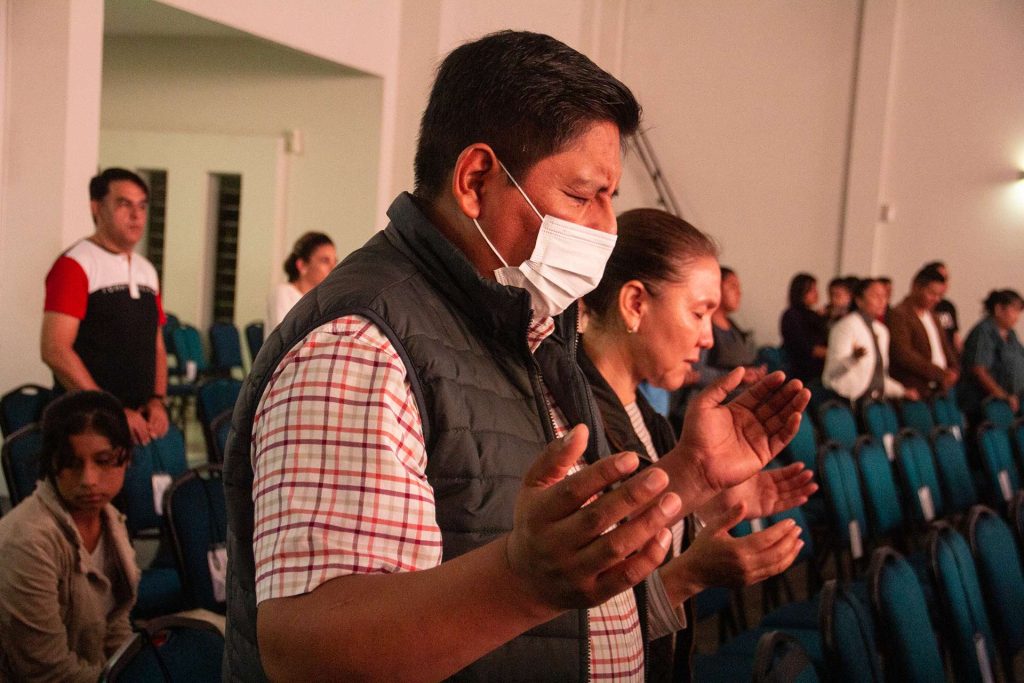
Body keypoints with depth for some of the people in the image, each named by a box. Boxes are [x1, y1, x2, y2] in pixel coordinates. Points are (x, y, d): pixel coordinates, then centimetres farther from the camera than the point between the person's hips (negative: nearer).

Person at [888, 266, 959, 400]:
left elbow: (944, 346, 25)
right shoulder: (898, 315, -10)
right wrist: (940, 373, -19)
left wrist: (952, 370, 3)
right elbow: (903, 354, -19)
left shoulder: (930, 315, 19)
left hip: (939, 389, 8)